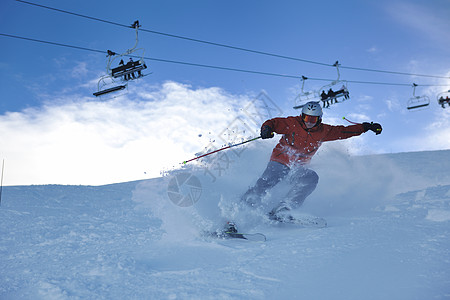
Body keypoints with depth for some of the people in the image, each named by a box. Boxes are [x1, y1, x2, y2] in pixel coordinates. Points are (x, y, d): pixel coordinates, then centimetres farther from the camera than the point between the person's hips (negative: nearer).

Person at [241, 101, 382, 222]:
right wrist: (267, 128, -31)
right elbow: (273, 123, -7)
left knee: (311, 178, -27)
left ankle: (280, 210, -31)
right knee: (266, 182, -27)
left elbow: (343, 131, 9)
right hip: (279, 162, -3)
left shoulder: (323, 131, 2)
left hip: (299, 167, 3)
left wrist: (366, 127, 5)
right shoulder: (292, 123, -8)